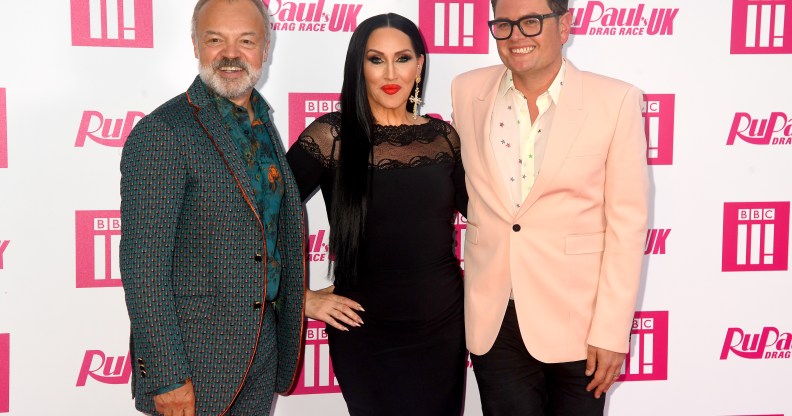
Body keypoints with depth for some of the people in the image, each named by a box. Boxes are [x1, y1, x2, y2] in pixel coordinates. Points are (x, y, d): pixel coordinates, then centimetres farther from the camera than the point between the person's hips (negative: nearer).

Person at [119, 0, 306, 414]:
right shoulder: (161, 134, -16)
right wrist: (165, 376, -20)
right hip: (194, 357, -7)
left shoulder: (264, 127, 9)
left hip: (263, 346, 7)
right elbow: (142, 267, -19)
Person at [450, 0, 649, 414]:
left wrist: (611, 333, -10)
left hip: (577, 322, -2)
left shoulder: (615, 101, -8)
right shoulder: (466, 91, 2)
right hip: (492, 321, 2)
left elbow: (627, 225, -8)